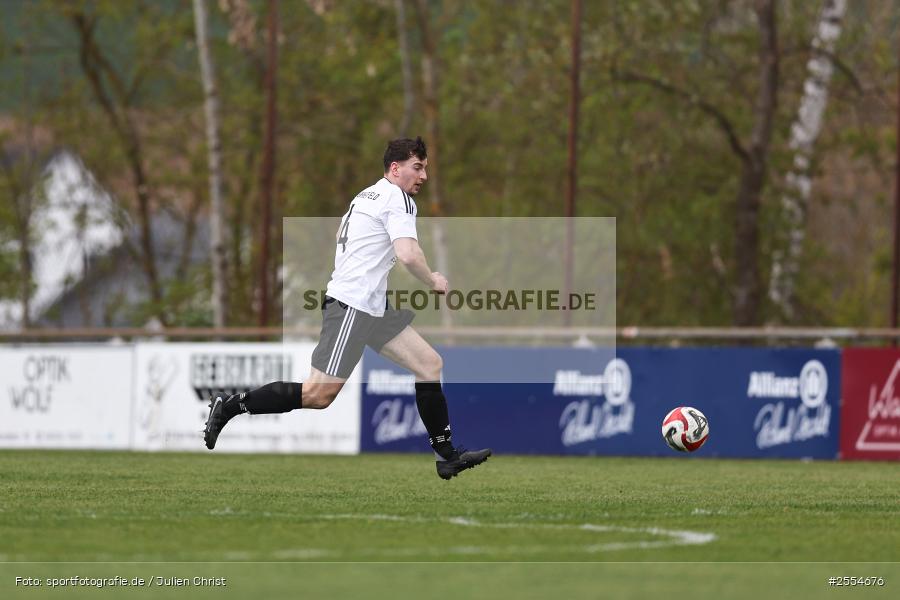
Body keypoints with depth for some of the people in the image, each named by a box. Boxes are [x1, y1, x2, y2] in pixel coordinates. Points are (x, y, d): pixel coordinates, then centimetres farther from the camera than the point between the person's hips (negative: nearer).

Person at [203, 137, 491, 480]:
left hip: (373, 308, 11)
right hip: (352, 306, -11)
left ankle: (447, 457, 8)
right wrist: (433, 281, -5)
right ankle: (229, 407, -5)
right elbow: (408, 254, -22)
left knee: (430, 365, 7)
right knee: (319, 394, -13)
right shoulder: (398, 197, -11)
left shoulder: (368, 195, 18)